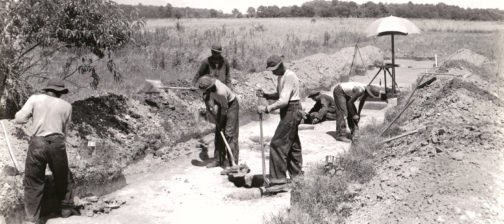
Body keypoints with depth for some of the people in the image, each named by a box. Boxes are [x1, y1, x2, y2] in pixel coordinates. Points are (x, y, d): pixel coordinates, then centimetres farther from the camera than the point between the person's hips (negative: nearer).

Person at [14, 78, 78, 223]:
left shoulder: (35, 99, 4)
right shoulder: (66, 106, 9)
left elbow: (20, 119, -1)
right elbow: (65, 130, 11)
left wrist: (34, 114, 17)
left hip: (37, 143, -1)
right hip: (57, 144, 1)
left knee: (33, 183, 9)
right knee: (63, 179, 20)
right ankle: (66, 209, 32)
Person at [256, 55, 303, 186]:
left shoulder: (289, 77, -19)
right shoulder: (281, 77, 12)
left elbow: (283, 101, -26)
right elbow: (280, 95, 19)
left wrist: (266, 109, -26)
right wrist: (265, 95, 3)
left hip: (291, 112, -10)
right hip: (289, 112, 10)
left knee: (277, 144, -9)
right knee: (292, 144, 17)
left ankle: (278, 177, -3)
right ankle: (297, 174, 28)